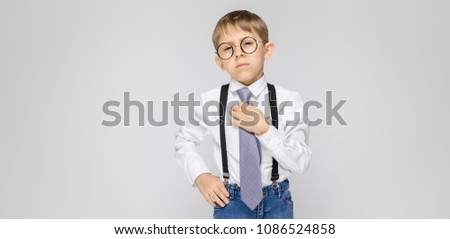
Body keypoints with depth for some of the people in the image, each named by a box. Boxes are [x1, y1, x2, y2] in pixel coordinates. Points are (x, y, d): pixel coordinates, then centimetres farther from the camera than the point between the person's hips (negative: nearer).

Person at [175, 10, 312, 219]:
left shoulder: (288, 100, -12)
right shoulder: (211, 101, -9)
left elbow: (301, 162, -13)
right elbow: (183, 140, 7)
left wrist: (264, 129, -24)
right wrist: (201, 175, -6)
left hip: (277, 199, 1)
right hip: (230, 200, 0)